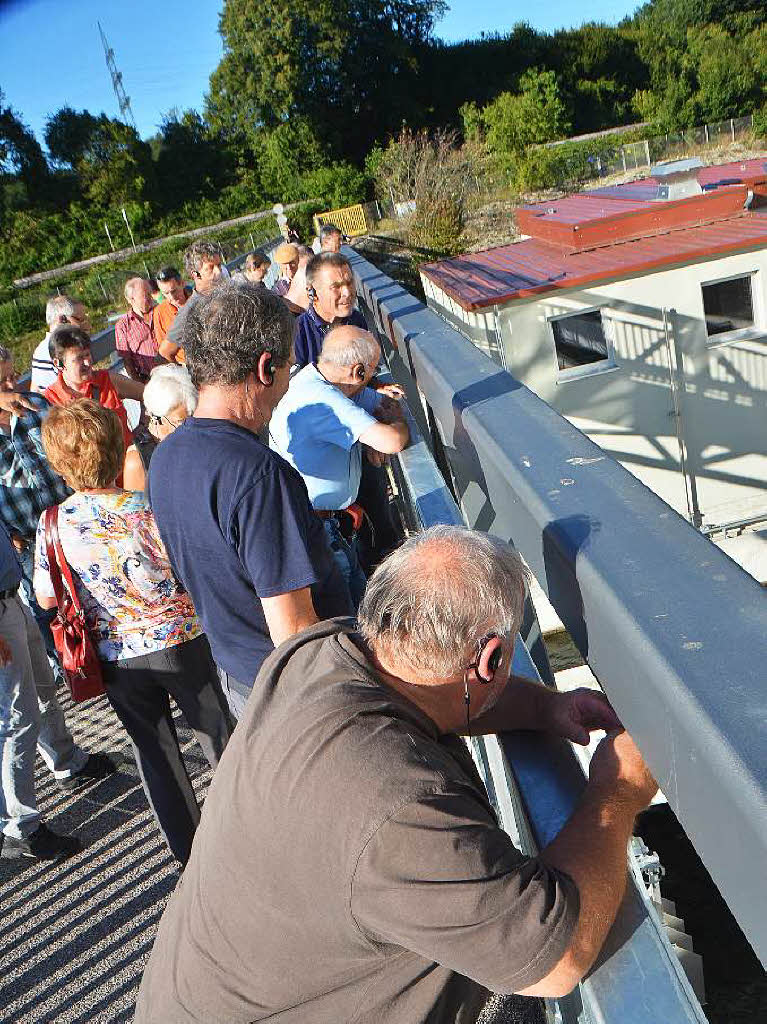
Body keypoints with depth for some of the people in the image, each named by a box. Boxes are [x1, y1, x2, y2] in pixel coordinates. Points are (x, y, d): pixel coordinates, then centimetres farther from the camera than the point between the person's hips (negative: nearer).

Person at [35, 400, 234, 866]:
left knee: (155, 753, 17)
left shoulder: (53, 525, -11)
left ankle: (192, 850, 31)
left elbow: (47, 598, 2)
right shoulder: (148, 509, -22)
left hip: (116, 658, 2)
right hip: (179, 641, -2)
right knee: (218, 734, 19)